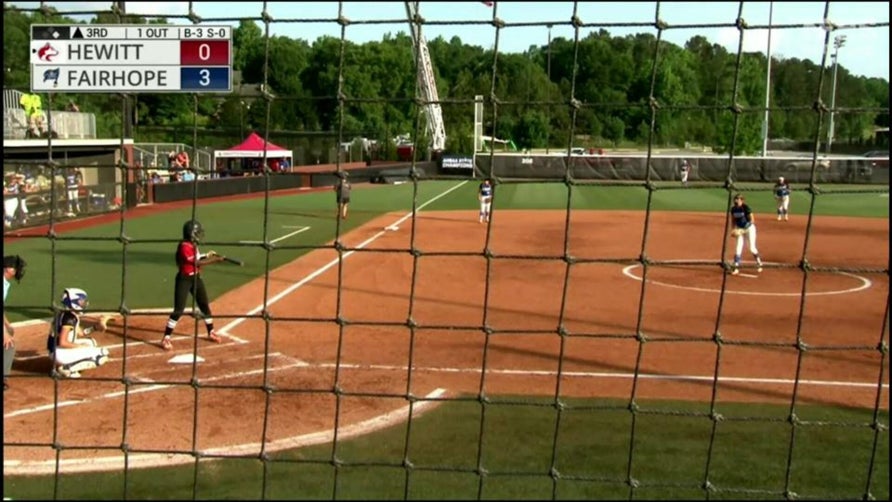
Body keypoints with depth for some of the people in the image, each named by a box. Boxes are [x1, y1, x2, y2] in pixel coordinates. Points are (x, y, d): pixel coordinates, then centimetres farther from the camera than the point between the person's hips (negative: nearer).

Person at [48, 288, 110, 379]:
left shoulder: (64, 314, 11)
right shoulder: (69, 317, -19)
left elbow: (80, 333, 16)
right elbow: (62, 343, -25)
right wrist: (81, 346, -13)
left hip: (58, 351, 10)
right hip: (61, 354, -10)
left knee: (91, 342, 27)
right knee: (102, 354, -10)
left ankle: (64, 365, 10)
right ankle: (66, 368, -8)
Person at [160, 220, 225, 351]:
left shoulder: (193, 244, 3)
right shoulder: (184, 247, -25)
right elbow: (197, 263, -25)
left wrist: (207, 255, 5)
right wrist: (215, 260, -23)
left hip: (196, 277, 9)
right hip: (184, 279, -9)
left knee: (205, 305, 17)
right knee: (178, 310, -10)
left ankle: (211, 333, 33)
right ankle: (166, 338, -1)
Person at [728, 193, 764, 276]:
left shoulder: (746, 208, -21)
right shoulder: (733, 209, -4)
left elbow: (752, 220, -18)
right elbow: (733, 221, 7)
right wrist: (733, 230, -5)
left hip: (749, 228, -5)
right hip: (740, 230, 5)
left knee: (752, 248, -2)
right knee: (738, 248, -2)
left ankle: (759, 263, 21)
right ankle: (736, 267, 2)